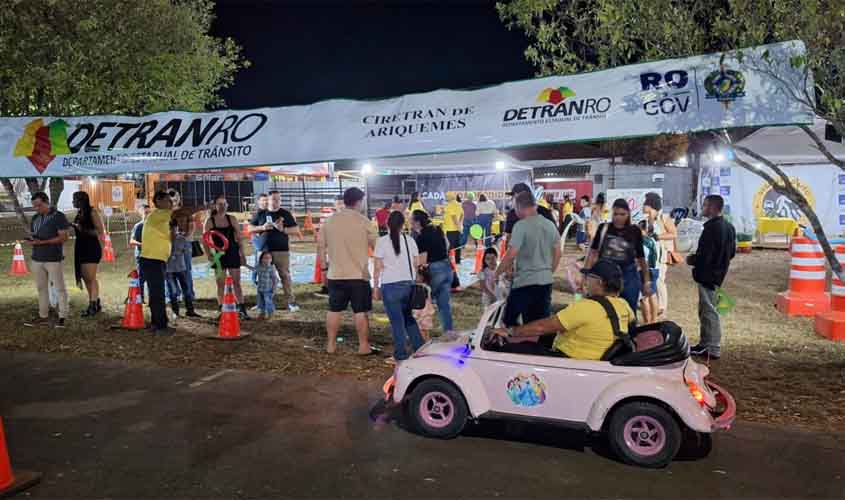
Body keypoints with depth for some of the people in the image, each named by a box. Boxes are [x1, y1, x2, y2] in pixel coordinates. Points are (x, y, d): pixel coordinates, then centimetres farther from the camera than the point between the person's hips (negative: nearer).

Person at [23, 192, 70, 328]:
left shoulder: (58, 216, -5)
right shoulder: (35, 218, 15)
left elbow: (63, 237, -11)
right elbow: (32, 235, 21)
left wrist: (42, 242, -19)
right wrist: (29, 240, -3)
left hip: (53, 259, -6)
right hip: (37, 259, 6)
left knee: (60, 288, -1)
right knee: (41, 288, 9)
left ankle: (62, 317, 5)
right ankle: (43, 316, 16)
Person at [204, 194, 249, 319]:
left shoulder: (232, 219, 3)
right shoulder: (209, 221, -1)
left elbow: (239, 238, 6)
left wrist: (242, 254, 3)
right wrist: (209, 255, -12)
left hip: (233, 254, 1)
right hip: (218, 256, -1)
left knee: (237, 283, 3)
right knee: (221, 284, 4)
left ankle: (242, 310, 4)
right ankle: (222, 311, 12)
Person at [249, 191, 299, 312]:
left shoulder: (285, 214, 6)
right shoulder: (260, 213, 9)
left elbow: (296, 229, 5)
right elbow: (250, 228, 12)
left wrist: (283, 229, -13)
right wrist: (262, 227, -7)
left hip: (282, 251, -1)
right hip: (265, 251, 1)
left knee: (285, 276, -3)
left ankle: (290, 302, 1)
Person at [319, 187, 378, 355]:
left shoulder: (329, 221, 4)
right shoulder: (363, 221, -8)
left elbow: (321, 246, 8)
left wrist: (324, 268, 17)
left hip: (335, 275, 4)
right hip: (359, 275, -4)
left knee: (334, 310, 13)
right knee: (361, 311, 4)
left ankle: (331, 344, 20)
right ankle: (363, 346, 10)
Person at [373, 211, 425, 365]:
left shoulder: (382, 241, -5)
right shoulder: (410, 240, 6)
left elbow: (378, 267, -6)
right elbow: (416, 264, 7)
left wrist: (376, 287, 2)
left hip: (391, 286, -4)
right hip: (409, 283, 5)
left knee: (397, 321, 3)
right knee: (408, 317, 21)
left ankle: (401, 356, 9)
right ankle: (420, 349, 23)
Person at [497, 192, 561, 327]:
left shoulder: (521, 225, -14)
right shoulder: (550, 225, 7)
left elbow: (511, 255, -18)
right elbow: (557, 253, 13)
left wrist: (497, 273, -5)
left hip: (525, 282, -6)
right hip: (546, 281, 7)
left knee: (510, 320, 10)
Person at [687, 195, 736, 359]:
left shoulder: (711, 228, -22)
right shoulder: (728, 227, 9)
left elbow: (703, 256, -25)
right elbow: (732, 252, 17)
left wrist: (691, 260, -6)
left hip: (708, 275, -10)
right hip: (718, 273, 10)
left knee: (709, 311, -1)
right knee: (705, 310, 18)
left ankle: (714, 349, 6)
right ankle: (705, 345, 27)